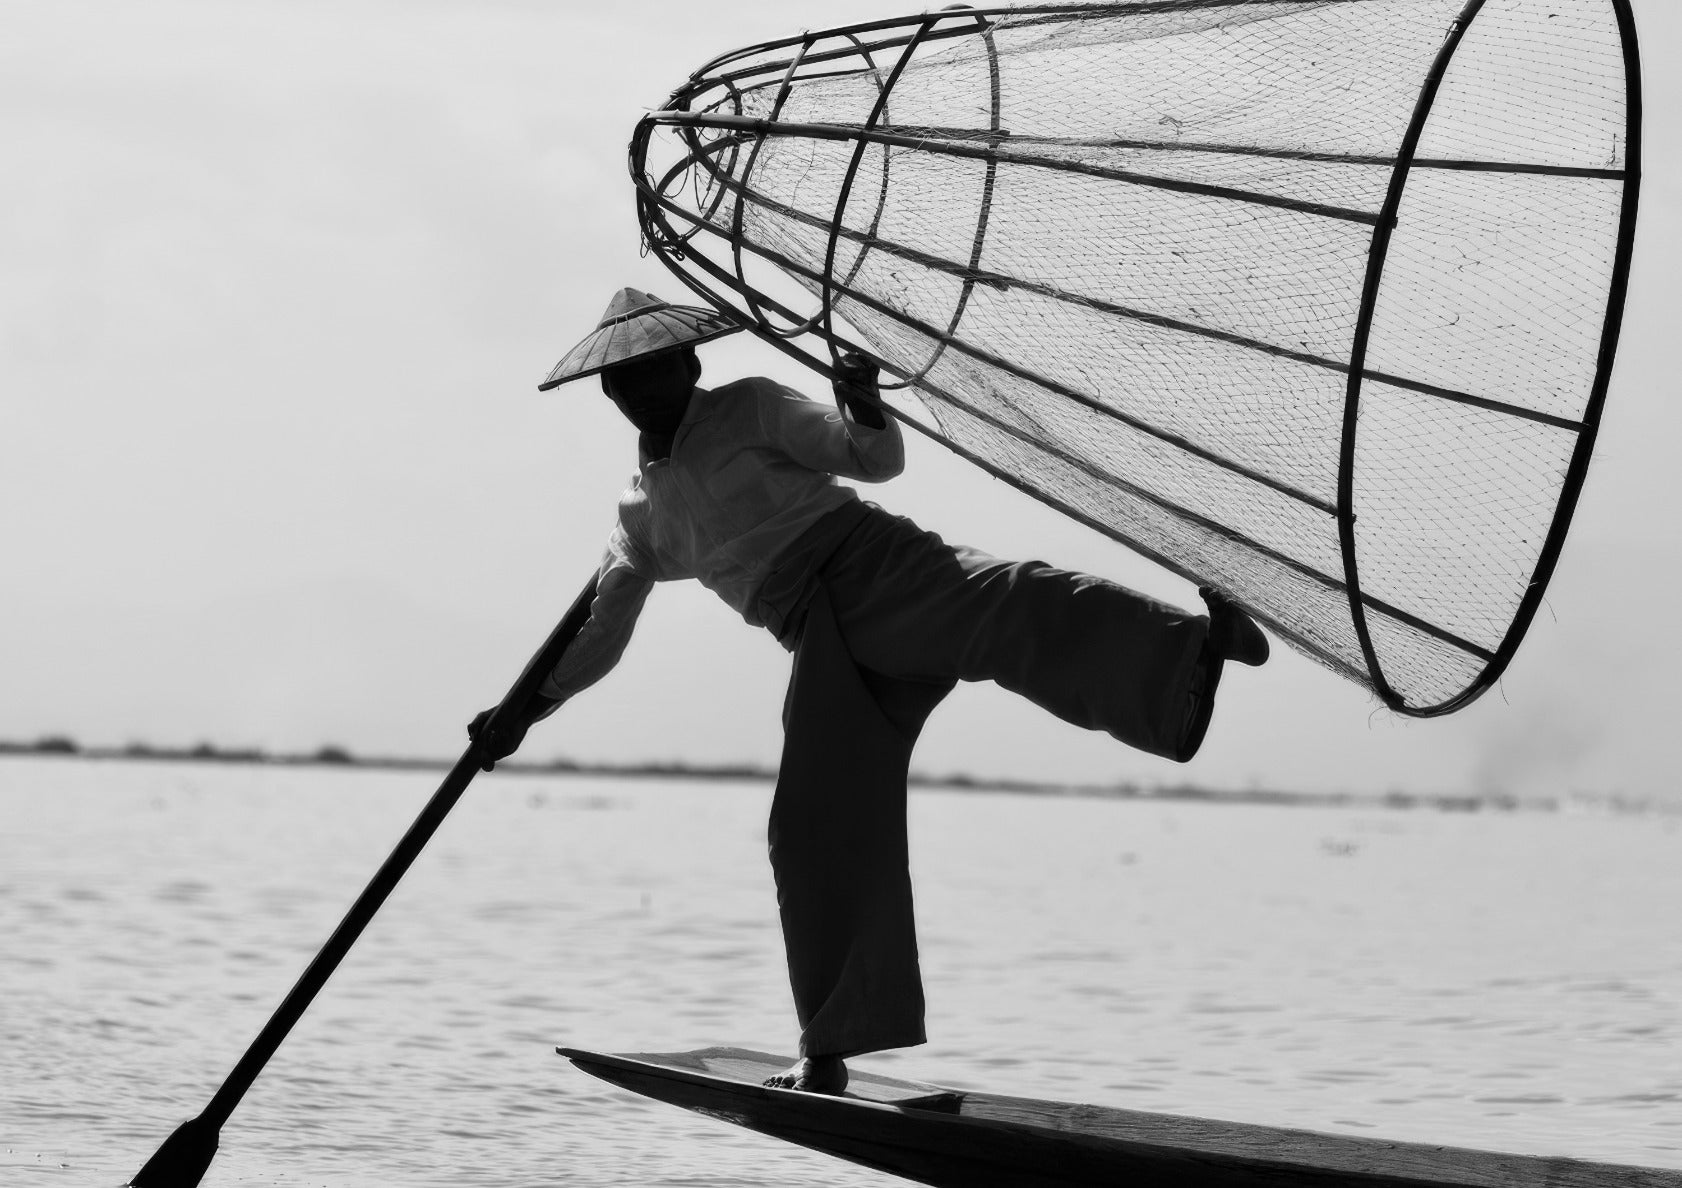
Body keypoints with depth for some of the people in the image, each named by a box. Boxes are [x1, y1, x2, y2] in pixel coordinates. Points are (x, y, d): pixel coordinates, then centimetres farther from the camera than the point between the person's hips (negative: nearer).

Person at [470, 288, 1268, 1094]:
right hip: (824, 644, 4)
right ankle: (829, 1047, -1)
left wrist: (864, 408, -16)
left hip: (873, 561, -4)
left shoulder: (749, 409, 13)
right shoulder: (644, 514, 25)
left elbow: (877, 459, 6)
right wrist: (521, 714, 25)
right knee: (817, 825, -7)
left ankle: (1191, 650, -60)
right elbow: (595, 634, 32)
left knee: (1008, 605, -34)